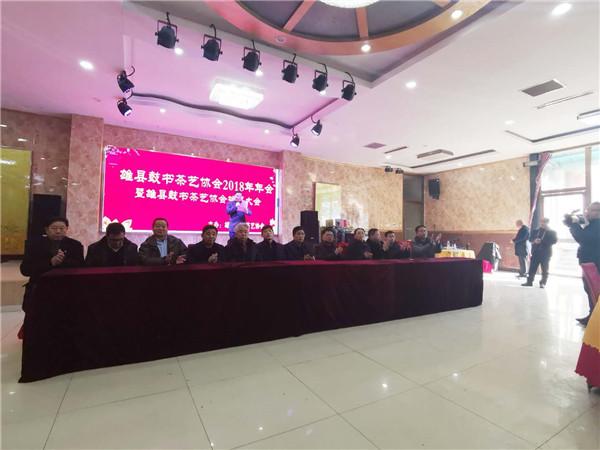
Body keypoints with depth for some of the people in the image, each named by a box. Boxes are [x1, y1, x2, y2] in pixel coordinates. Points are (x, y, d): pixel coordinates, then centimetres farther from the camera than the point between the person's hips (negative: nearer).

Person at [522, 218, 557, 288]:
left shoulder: (552, 232, 2)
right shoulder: (535, 231, 15)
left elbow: (554, 241, -11)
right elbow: (531, 239, 11)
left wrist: (541, 241, -19)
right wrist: (534, 240, -12)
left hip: (545, 253, -3)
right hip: (535, 252, 3)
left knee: (544, 270, 2)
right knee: (532, 268, 4)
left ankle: (543, 283, 9)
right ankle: (529, 281, 8)